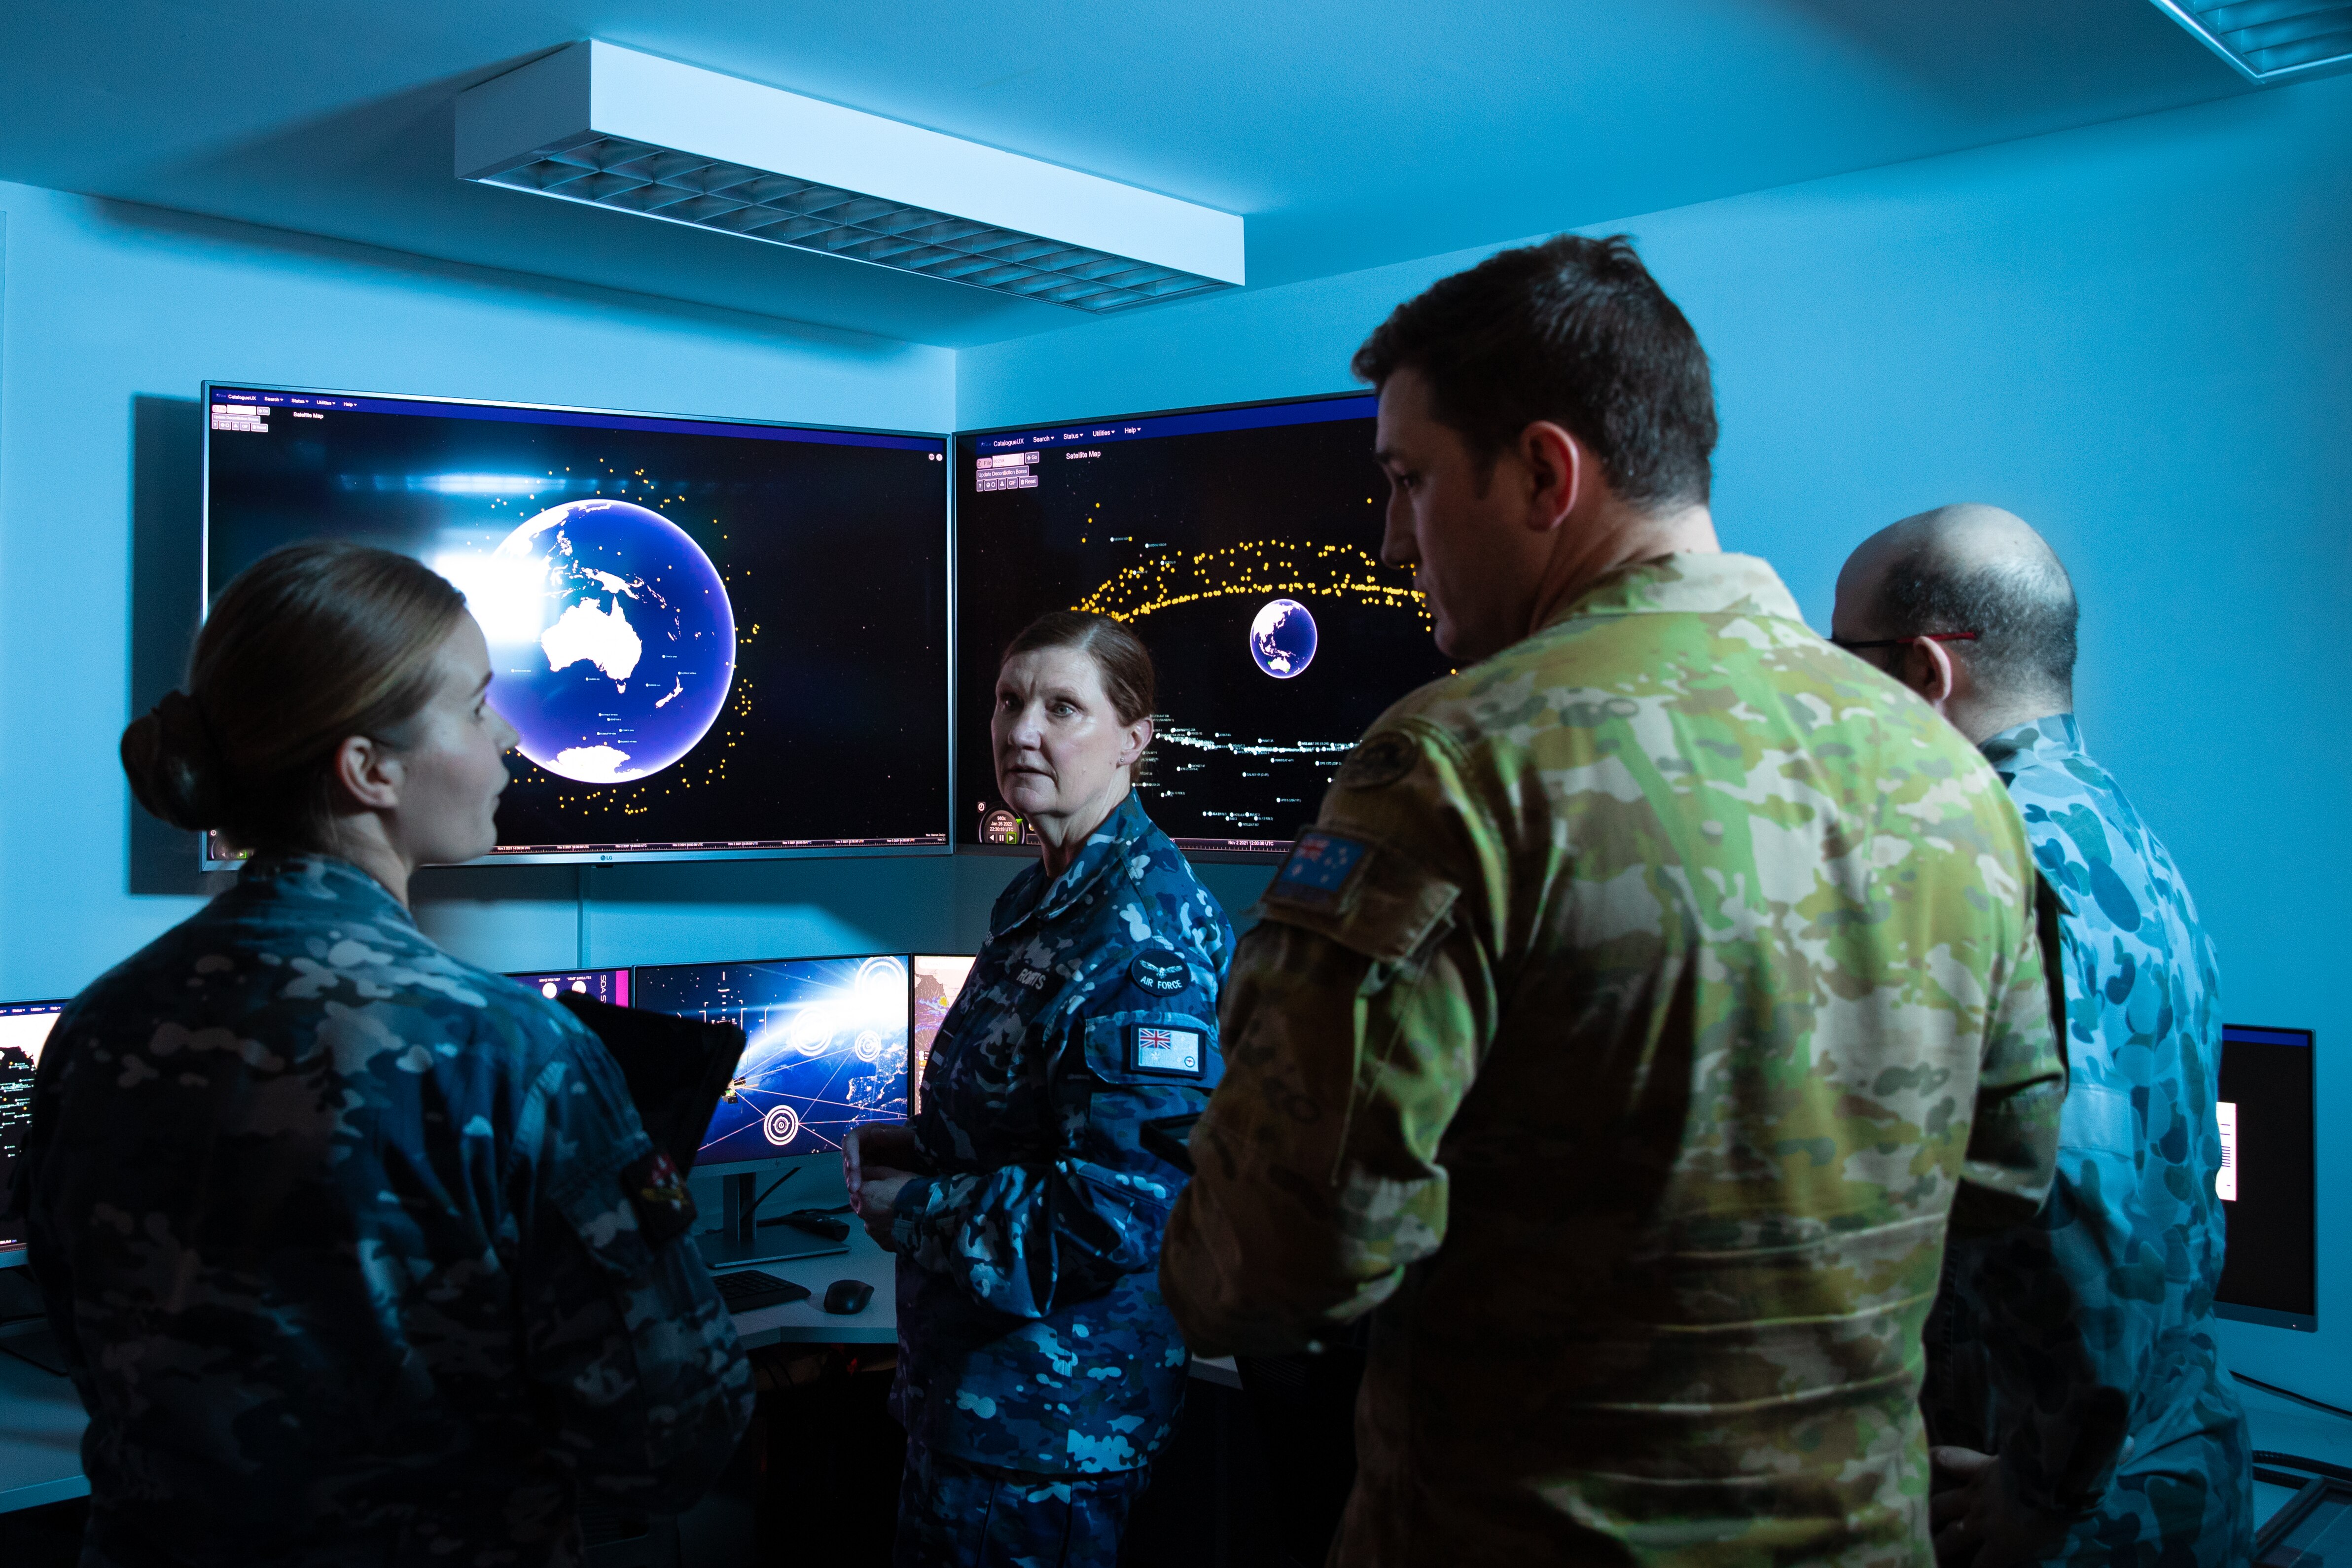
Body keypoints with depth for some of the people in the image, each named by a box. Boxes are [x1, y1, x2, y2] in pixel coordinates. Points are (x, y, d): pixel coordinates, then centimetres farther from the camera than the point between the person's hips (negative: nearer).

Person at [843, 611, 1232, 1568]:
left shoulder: (1146, 927, -22)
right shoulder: (1042, 897, 8)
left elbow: (1116, 1208, -28)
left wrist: (909, 1208, -17)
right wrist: (911, 1147, 3)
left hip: (1054, 1414, -9)